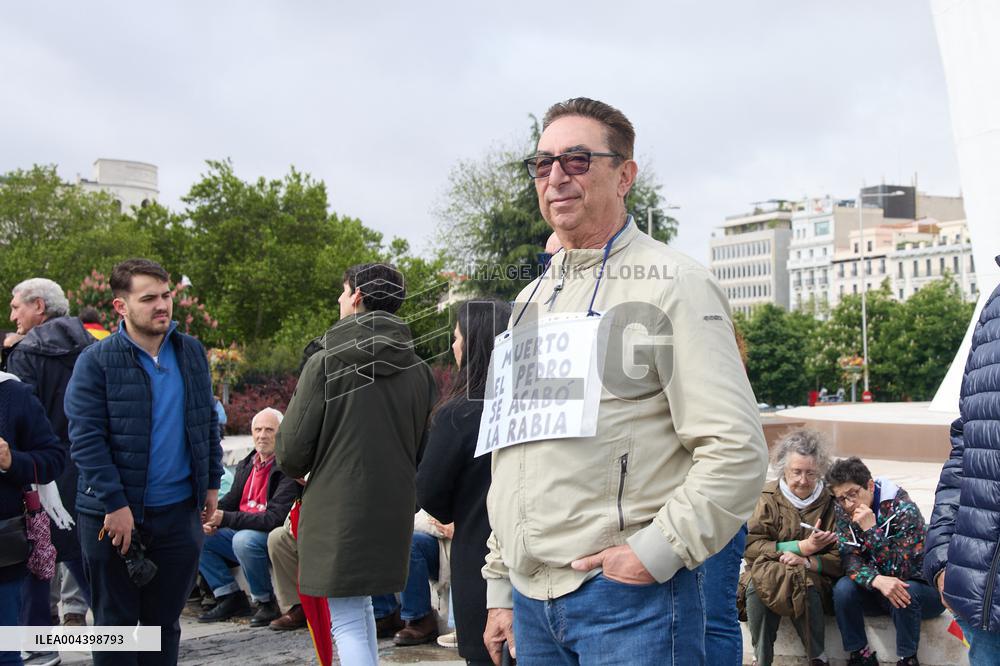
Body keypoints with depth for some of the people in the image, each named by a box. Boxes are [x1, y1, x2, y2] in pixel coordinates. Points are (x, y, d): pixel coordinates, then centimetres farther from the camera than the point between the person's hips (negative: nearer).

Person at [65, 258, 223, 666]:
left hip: (179, 511, 4)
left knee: (164, 622, 13)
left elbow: (208, 422, 14)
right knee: (115, 623, 8)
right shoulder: (96, 362, -9)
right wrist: (114, 505, -18)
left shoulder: (191, 353, 6)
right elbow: (85, 440, -14)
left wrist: (212, 483, 11)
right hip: (114, 514, -4)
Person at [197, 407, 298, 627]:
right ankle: (230, 597, -1)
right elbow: (231, 500, 15)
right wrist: (210, 519, -10)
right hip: (241, 532, 8)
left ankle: (267, 602, -15)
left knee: (244, 539, -37)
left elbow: (275, 518, -22)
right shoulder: (245, 465, 12)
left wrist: (225, 519, -27)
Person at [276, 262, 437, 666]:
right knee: (360, 606, 22)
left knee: (348, 621, 1)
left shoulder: (325, 363, -11)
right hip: (394, 512, 6)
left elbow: (291, 451, -9)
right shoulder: (419, 370, 3)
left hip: (337, 509, -5)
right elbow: (425, 449, 8)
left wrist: (299, 470, 13)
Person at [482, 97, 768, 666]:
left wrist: (654, 551, -17)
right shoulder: (532, 300, 16)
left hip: (630, 595, -6)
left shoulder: (674, 285, -5)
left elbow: (737, 452, -13)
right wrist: (500, 587, 16)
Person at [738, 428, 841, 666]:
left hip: (813, 577, 0)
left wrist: (807, 562, -21)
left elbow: (840, 557, -3)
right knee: (756, 586, -32)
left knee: (808, 589, -34)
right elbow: (749, 546, -12)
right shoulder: (767, 497, -1)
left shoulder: (830, 502, 1)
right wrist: (801, 547, -18)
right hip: (767, 572, 0)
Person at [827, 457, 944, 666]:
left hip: (920, 587, -4)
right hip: (877, 591, 4)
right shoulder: (844, 513, -8)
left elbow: (900, 570, -28)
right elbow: (850, 560, -16)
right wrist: (878, 580, -36)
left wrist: (871, 530, -36)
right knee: (843, 588, -23)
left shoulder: (904, 510, -24)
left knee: (905, 591, -36)